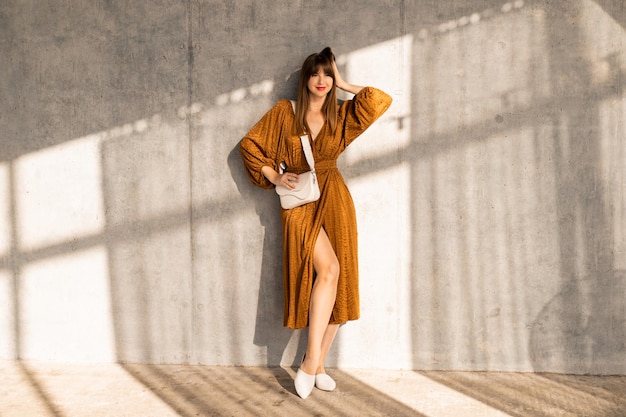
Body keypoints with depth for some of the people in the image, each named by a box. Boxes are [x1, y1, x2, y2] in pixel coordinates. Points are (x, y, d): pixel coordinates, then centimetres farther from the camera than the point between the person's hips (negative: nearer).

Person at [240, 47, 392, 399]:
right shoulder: (284, 112, 4)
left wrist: (344, 85, 6)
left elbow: (382, 101, 1)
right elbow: (249, 145, 7)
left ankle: (318, 366, 11)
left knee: (337, 283, -1)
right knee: (328, 269, -24)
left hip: (334, 201, 4)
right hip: (300, 203, -3)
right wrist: (274, 177, -3)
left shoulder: (341, 115, 11)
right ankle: (311, 362, -18)